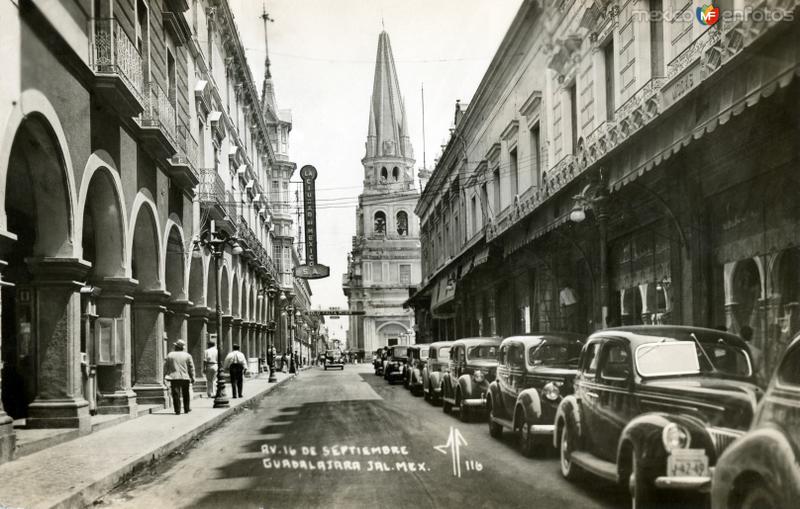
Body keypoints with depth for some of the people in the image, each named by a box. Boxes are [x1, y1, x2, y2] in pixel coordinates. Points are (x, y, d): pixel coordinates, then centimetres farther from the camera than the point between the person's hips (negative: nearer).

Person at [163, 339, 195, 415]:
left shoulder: (169, 355, 3)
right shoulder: (187, 356, 2)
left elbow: (165, 367, 4)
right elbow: (191, 368, 2)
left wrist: (164, 377, 8)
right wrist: (192, 378, 8)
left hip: (174, 378, 0)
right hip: (185, 377, 1)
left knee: (176, 395, 0)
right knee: (186, 394, 15)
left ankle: (177, 411, -3)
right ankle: (186, 409, 23)